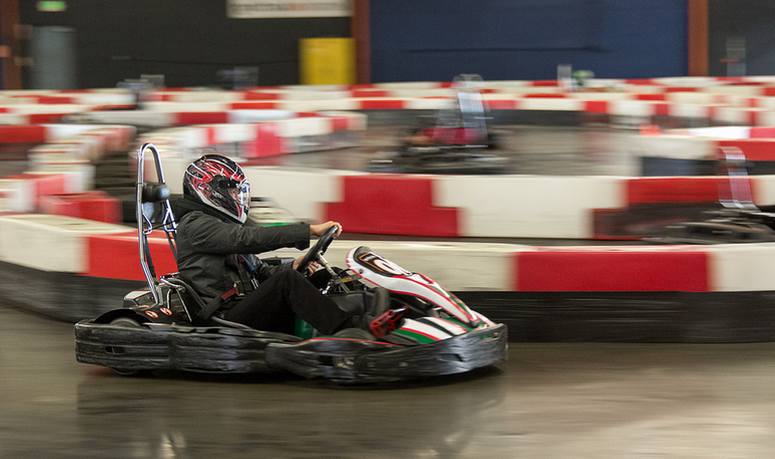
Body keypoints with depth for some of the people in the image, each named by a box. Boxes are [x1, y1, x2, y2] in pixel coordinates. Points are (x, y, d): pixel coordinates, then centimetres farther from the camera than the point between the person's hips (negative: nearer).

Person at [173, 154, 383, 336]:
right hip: (225, 320, -9)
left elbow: (259, 272, 22)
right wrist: (310, 230, -21)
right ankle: (352, 327, -40)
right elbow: (250, 238, -18)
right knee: (287, 280, -27)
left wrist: (294, 267, 1)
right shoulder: (195, 224, -4)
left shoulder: (225, 223, 27)